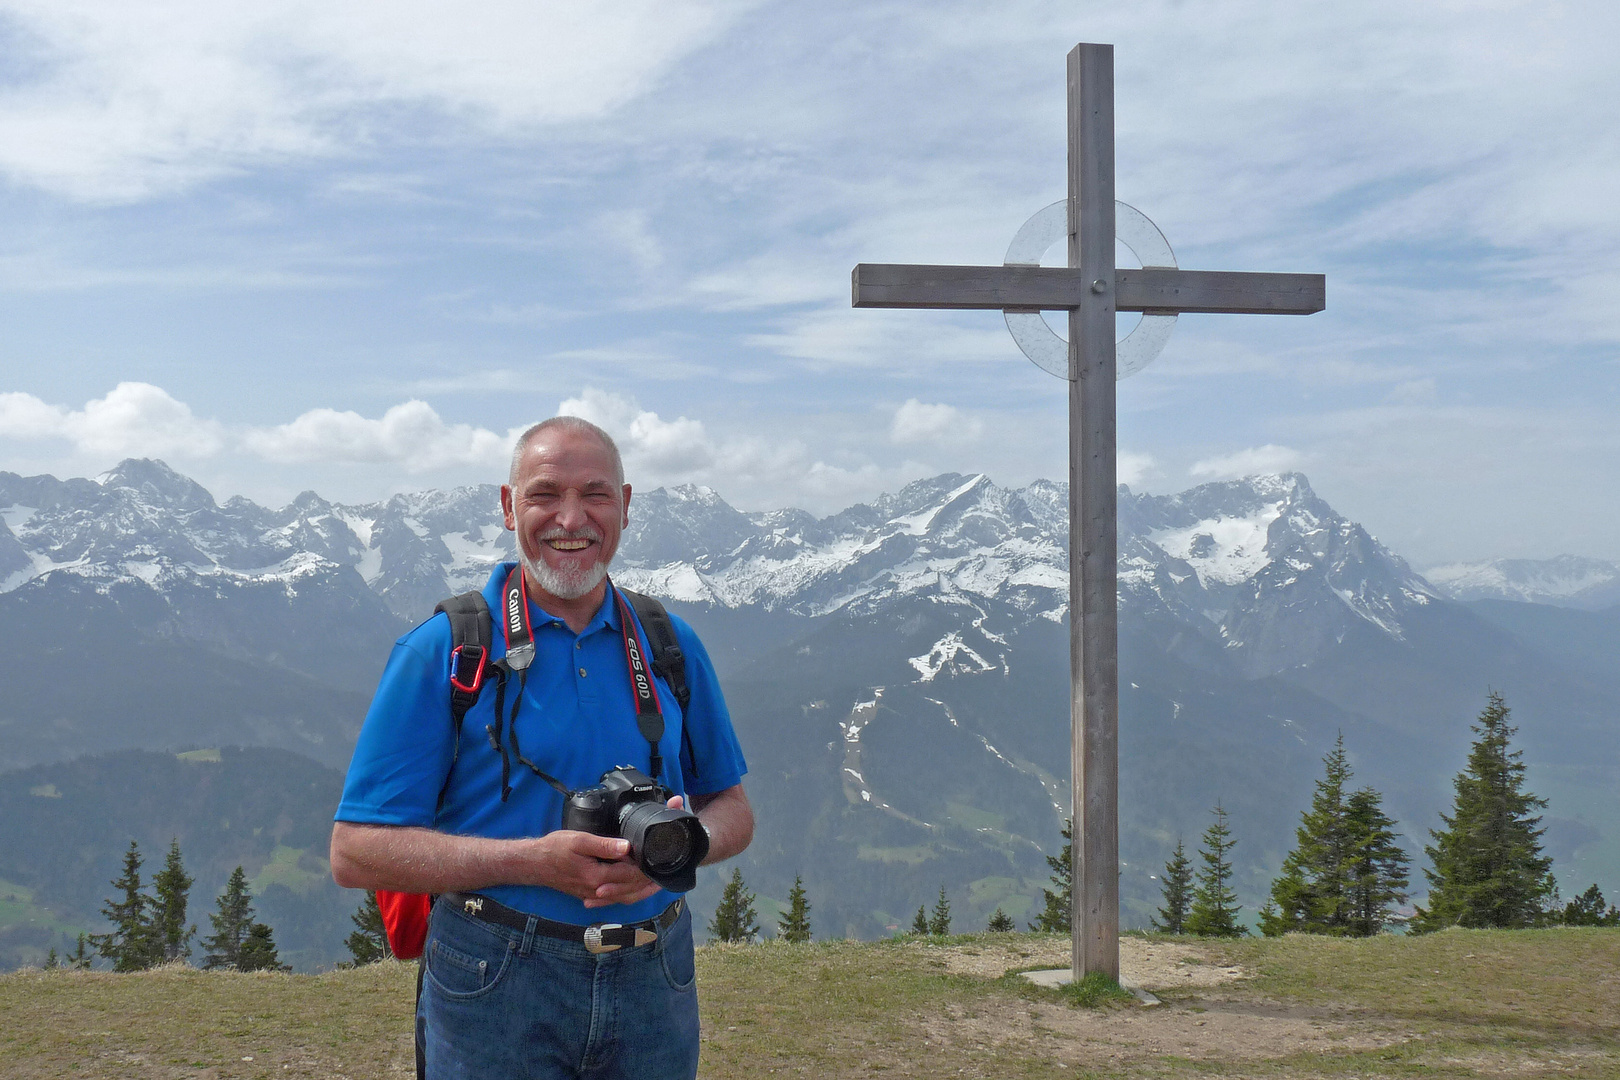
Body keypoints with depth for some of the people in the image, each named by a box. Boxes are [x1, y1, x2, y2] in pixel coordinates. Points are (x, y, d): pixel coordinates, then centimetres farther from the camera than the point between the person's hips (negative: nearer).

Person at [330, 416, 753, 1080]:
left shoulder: (671, 647, 6)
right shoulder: (442, 652, -6)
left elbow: (732, 811, 13)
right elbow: (357, 853, -9)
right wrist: (536, 861, -20)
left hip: (654, 987, 3)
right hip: (495, 992, -3)